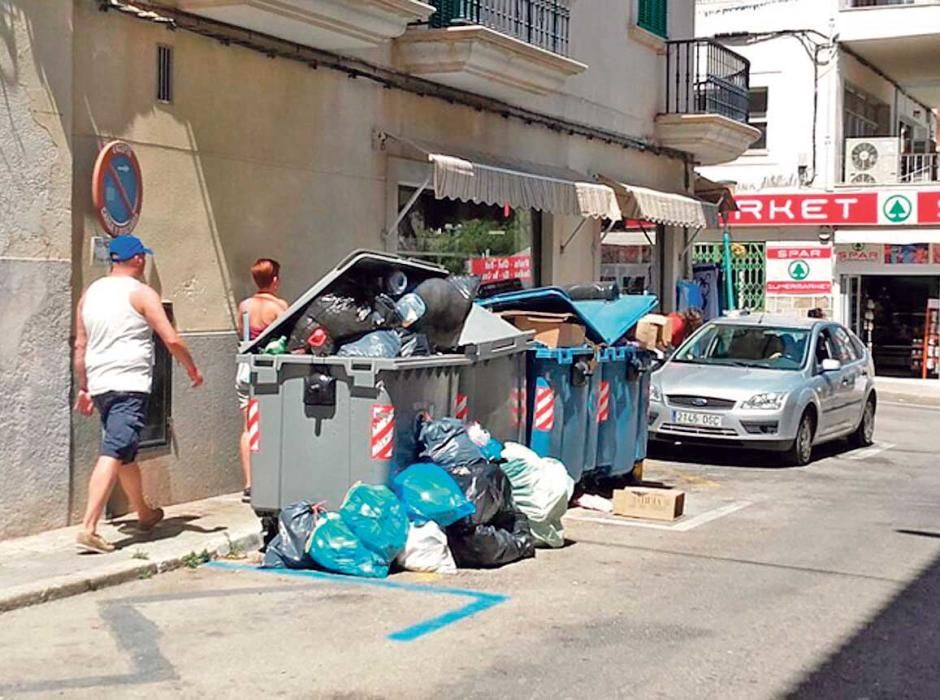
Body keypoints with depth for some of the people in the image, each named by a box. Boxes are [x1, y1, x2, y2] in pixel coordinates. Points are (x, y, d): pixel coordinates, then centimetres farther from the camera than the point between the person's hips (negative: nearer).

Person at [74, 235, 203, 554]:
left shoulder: (90, 293, 14)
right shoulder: (141, 293, -5)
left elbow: (80, 345, 16)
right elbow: (171, 339, -10)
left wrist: (84, 388, 23)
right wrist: (192, 369, 4)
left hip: (99, 384, 8)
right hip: (129, 384, -7)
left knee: (126, 452, 21)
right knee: (113, 454, -12)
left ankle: (144, 513, 38)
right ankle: (88, 528, -21)